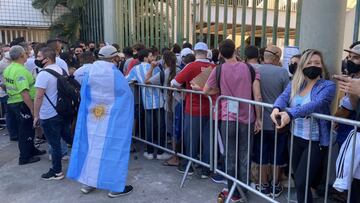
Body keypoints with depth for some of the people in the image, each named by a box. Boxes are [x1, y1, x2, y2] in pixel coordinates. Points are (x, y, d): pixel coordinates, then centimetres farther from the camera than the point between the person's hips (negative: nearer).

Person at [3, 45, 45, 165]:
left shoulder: (8, 69, 7)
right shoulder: (20, 71, -23)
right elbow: (24, 93, -29)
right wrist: (33, 109, -27)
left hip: (12, 103, 10)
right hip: (22, 104, -9)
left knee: (25, 129, 22)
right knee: (26, 130, 4)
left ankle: (31, 150, 37)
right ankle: (25, 157, 15)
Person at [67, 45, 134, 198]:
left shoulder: (90, 72, -2)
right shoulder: (115, 74, -16)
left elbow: (84, 95, 6)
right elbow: (127, 96, -7)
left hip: (92, 117, 5)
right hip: (111, 119, -5)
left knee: (92, 146, 15)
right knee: (111, 148, 3)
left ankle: (88, 182, 25)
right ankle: (115, 187, 12)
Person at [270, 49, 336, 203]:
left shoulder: (328, 86, -9)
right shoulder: (294, 84, 6)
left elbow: (316, 104, -26)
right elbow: (283, 97, -10)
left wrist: (290, 114, -42)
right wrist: (277, 108, -35)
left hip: (315, 141, -5)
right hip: (296, 137, 5)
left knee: (301, 183, -6)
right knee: (297, 178, 18)